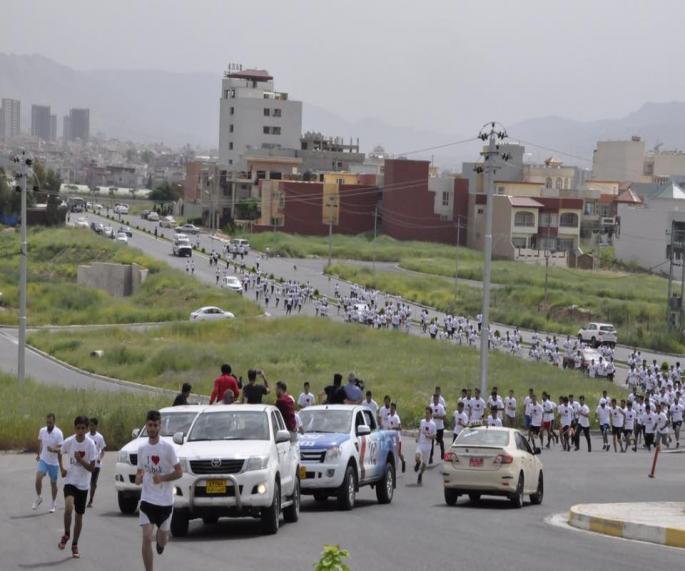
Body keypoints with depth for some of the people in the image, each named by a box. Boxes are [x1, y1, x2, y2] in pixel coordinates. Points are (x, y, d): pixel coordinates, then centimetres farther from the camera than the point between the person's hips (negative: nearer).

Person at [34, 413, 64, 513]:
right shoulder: (42, 431, 0)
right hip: (43, 460, 2)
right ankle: (38, 498, 1)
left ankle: (53, 504, 24)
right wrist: (39, 454, 25)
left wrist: (53, 450, -36)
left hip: (54, 462, -2)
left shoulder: (58, 433, -14)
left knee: (53, 483, 8)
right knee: (38, 478, -19)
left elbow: (60, 449, -17)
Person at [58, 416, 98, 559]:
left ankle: (75, 545, 24)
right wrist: (62, 469, 3)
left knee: (79, 515, 9)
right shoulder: (69, 442, -7)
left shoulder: (90, 445, -12)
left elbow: (92, 468, -12)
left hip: (83, 484, 0)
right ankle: (66, 534, -2)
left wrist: (80, 460, -26)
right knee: (68, 508, -26)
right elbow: (61, 454, 16)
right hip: (70, 481, 0)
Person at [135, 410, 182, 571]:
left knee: (162, 541, 12)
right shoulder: (142, 448, 4)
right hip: (147, 499, 1)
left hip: (165, 501, -1)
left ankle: (160, 541, 50)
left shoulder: (167, 447, -9)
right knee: (146, 538, -14)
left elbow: (179, 472, -7)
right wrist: (138, 478, -8)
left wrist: (162, 478, -22)